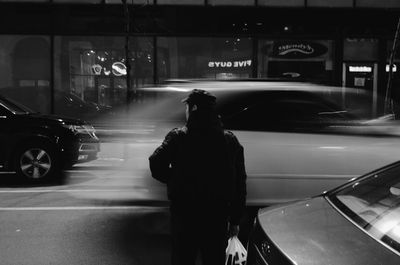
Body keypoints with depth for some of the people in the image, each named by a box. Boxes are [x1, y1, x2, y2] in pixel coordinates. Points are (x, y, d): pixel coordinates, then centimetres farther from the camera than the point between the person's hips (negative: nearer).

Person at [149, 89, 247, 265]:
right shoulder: (230, 140, 2)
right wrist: (235, 220, 8)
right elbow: (240, 184, 2)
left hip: (184, 213, -2)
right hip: (218, 215, 2)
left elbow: (156, 163, -20)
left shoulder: (178, 137, -7)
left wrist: (174, 181, 0)